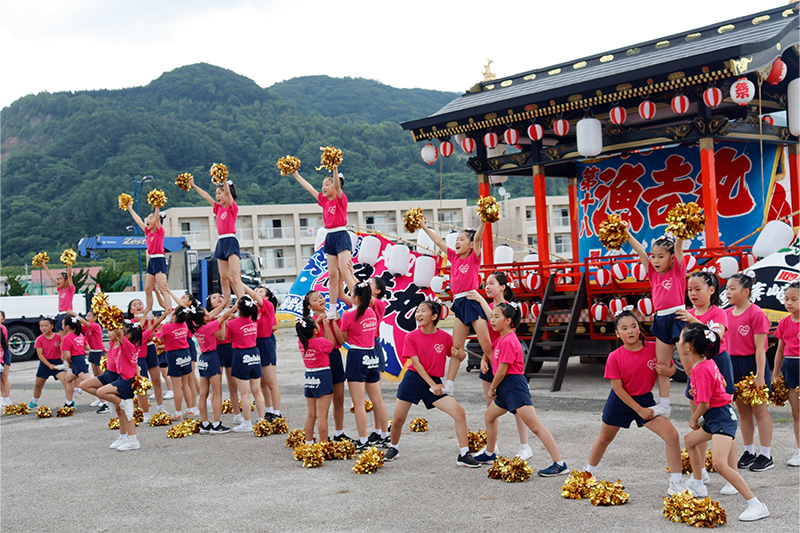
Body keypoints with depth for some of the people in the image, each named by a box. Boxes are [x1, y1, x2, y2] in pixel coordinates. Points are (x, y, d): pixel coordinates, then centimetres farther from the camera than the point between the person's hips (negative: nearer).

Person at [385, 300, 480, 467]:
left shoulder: (445, 337, -4)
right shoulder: (411, 337, -4)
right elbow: (416, 363, -8)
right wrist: (432, 384, -14)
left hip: (434, 382, 0)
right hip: (413, 380, 0)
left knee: (459, 413, -16)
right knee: (397, 419, 5)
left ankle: (464, 455, -6)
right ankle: (393, 448, 37)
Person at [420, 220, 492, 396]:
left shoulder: (474, 258, -1)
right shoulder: (454, 258, 14)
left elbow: (477, 238, -16)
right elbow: (438, 241, 21)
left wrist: (483, 221, -30)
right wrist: (424, 226, 24)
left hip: (472, 301, -7)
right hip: (459, 304, 7)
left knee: (486, 345, -9)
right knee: (456, 348, 9)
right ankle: (449, 385, 12)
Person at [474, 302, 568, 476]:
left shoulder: (508, 341, -17)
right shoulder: (502, 338, 12)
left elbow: (502, 371, -16)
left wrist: (492, 389, -3)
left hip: (514, 387, -11)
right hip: (506, 389, 11)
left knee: (535, 425, -15)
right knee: (489, 416, 26)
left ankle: (559, 464, -18)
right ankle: (489, 455, 43)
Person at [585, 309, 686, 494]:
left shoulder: (654, 348, -14)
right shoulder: (615, 357, -18)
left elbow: (672, 369, 0)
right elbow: (618, 389, -14)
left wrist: (667, 371, -26)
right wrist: (639, 410, -14)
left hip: (645, 399, 1)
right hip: (620, 402, -1)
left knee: (672, 435, -15)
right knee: (604, 438, 18)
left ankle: (676, 483, -5)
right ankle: (588, 473, 43)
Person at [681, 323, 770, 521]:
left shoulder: (701, 370, -23)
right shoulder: (707, 362, 7)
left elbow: (704, 404, -21)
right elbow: (722, 382, 22)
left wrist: (693, 419, -2)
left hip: (721, 418, -11)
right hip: (715, 417, 11)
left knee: (719, 464, -24)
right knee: (690, 440, 30)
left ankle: (756, 505, -25)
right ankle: (698, 486, 45)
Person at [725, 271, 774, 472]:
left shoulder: (756, 314, -13)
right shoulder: (727, 314, 8)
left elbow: (760, 348, -15)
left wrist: (760, 376, -18)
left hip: (752, 364, -7)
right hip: (733, 365, 7)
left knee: (759, 410, 1)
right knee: (742, 411, 13)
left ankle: (766, 456, 8)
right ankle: (749, 453, 23)